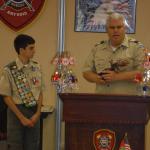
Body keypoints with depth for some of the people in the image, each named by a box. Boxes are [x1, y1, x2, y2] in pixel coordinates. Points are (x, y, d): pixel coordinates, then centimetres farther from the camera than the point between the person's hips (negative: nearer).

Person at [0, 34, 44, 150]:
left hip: (34, 111, 4)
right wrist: (22, 117, -12)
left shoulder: (36, 67, 3)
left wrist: (37, 113, -6)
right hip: (17, 111, -4)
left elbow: (40, 92, 6)